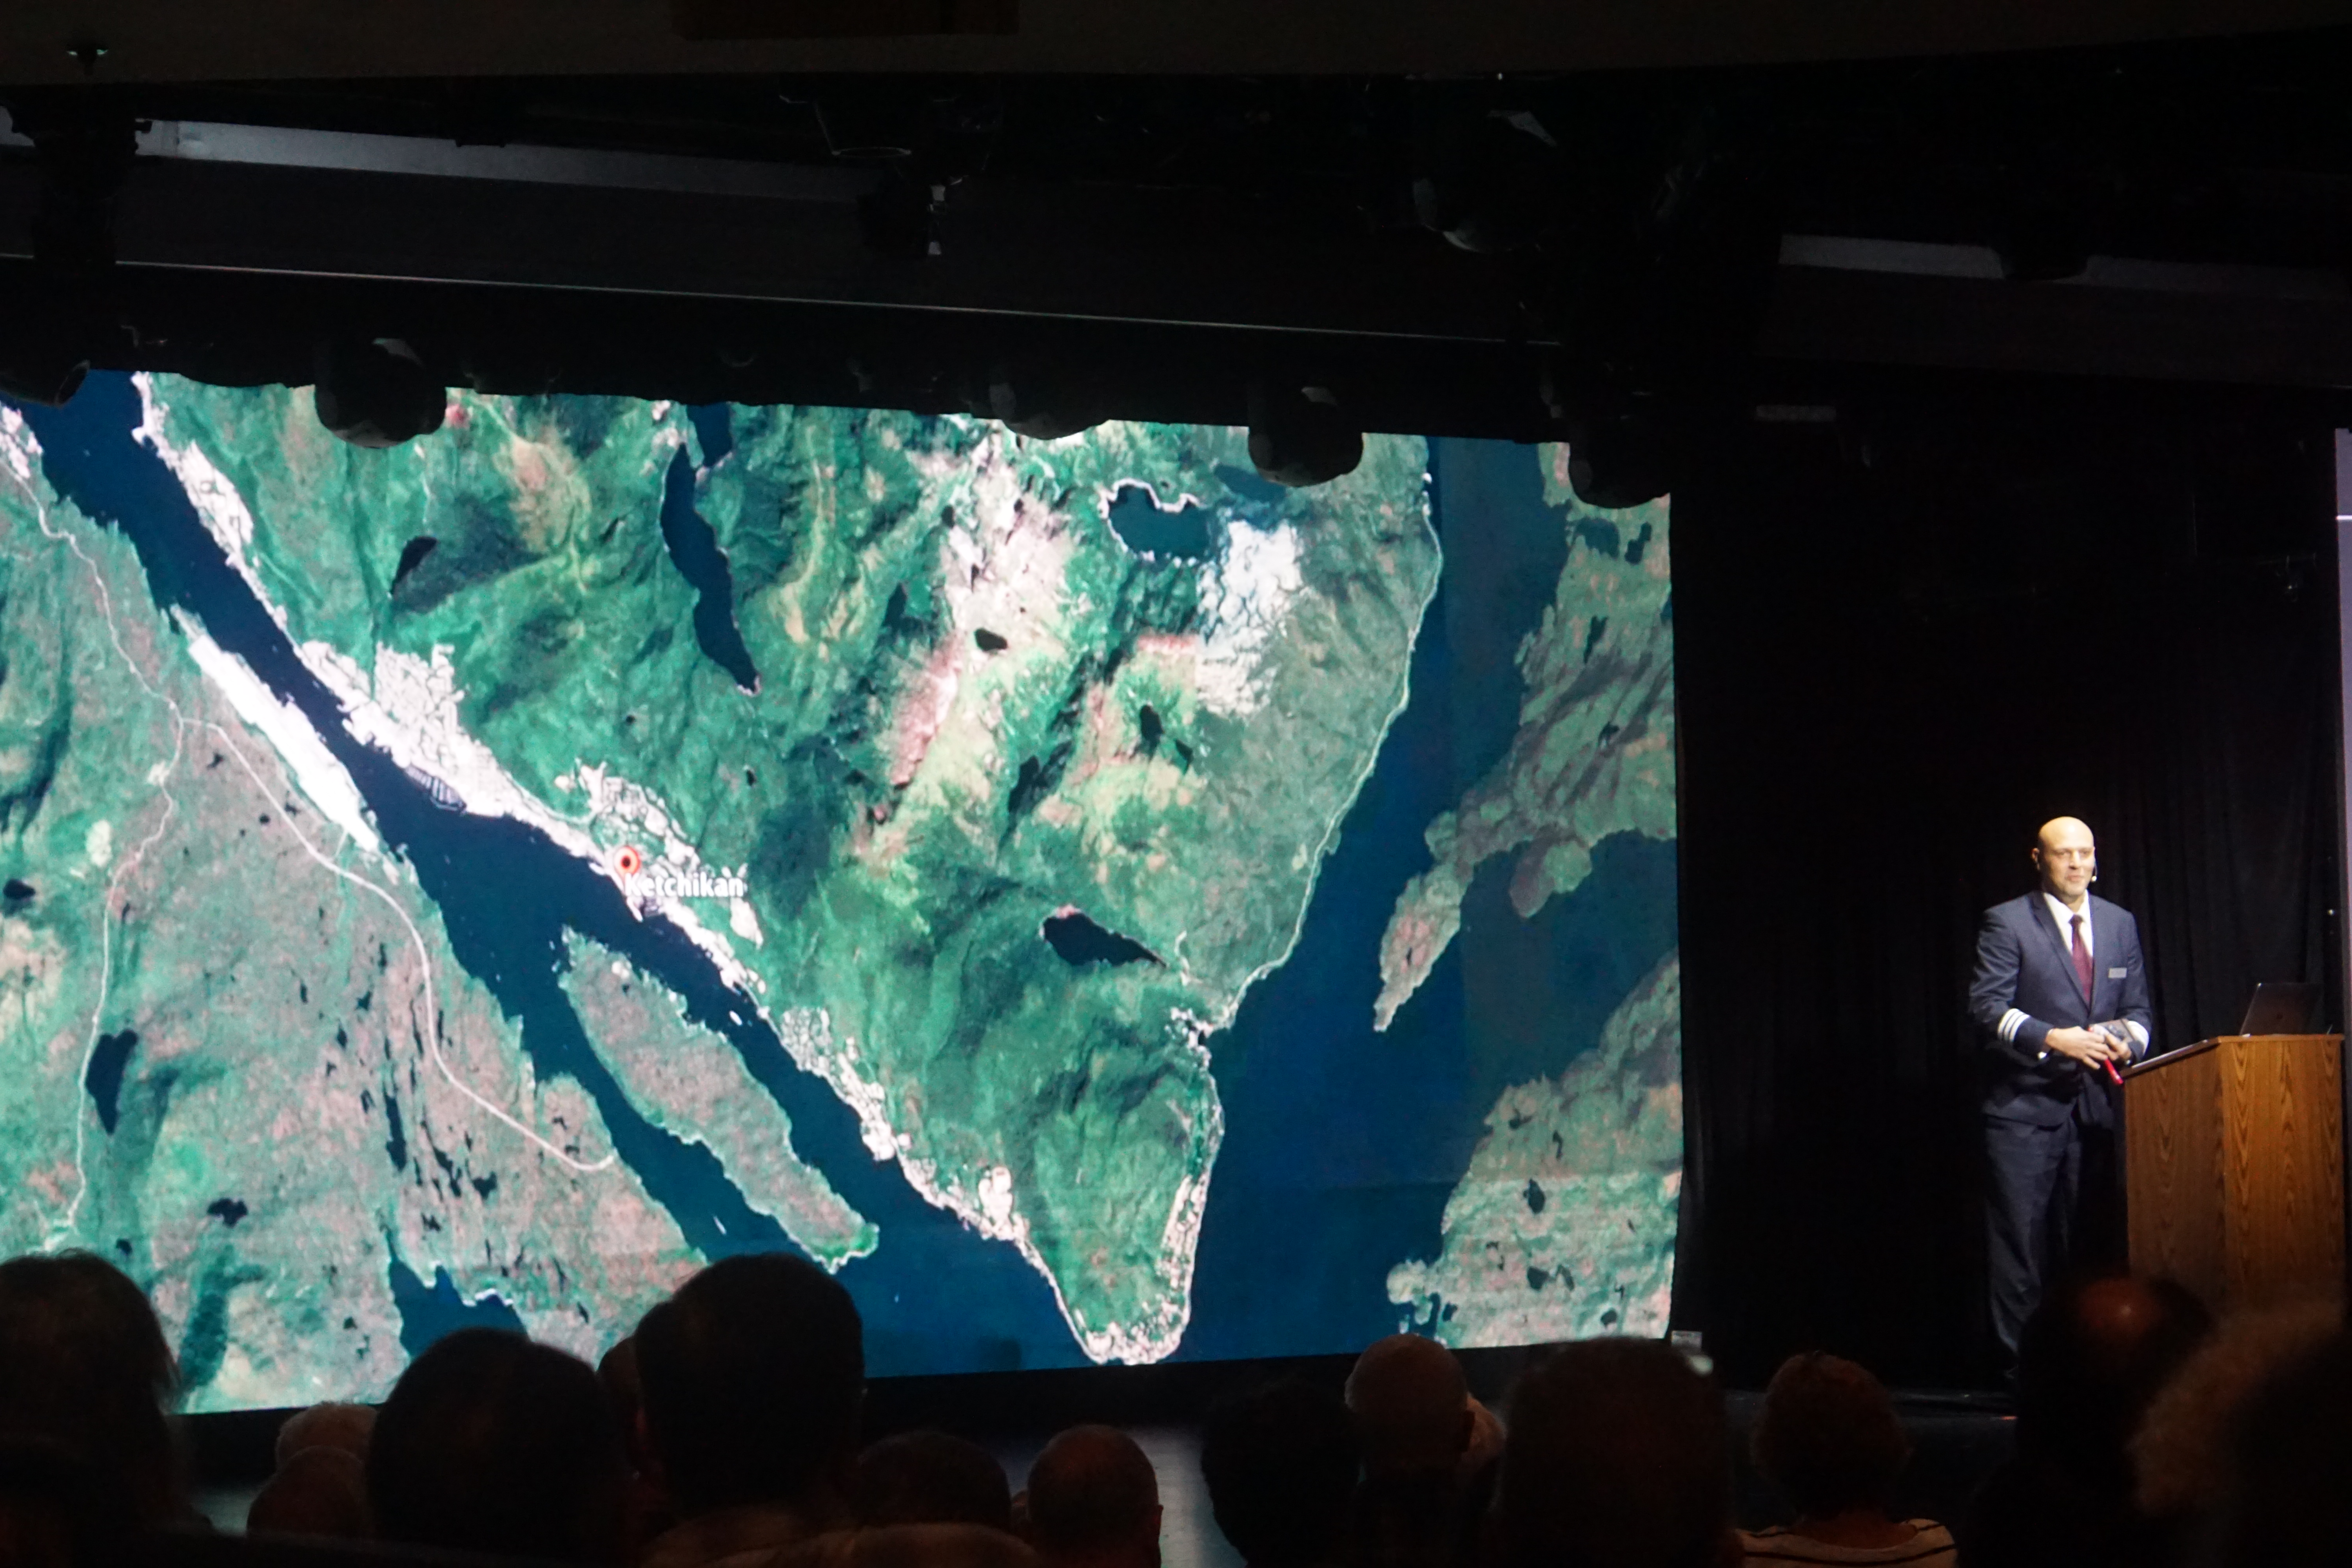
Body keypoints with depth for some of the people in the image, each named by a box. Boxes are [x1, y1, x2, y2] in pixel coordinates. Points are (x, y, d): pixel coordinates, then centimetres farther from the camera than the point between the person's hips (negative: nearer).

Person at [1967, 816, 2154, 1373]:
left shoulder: (2120, 925, 15)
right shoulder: (2007, 923, 0)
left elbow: (2138, 1009, 18)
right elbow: (1989, 1007, -8)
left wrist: (2129, 1039, -5)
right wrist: (2053, 1039, -22)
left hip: (2096, 1104, 4)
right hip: (2027, 1105, -4)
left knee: (2086, 1245, 4)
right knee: (2021, 1242, -6)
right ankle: (2021, 1366, -2)